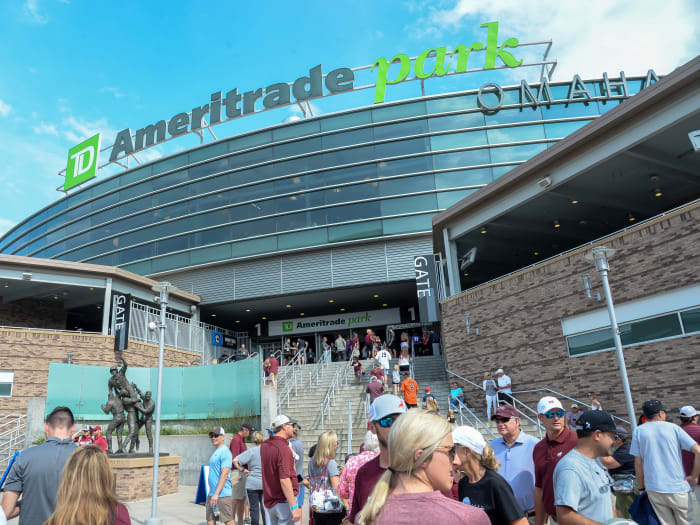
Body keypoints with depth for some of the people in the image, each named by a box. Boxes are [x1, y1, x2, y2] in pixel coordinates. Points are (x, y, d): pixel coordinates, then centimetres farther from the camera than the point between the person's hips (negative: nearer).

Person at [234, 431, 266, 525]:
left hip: (252, 484, -2)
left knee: (254, 508, 6)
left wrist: (243, 470, -5)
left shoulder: (251, 451, -9)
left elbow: (235, 460, -15)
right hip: (265, 484, 2)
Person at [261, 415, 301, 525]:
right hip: (284, 501, -8)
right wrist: (294, 507, -24)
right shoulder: (283, 448, -19)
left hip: (268, 500, 8)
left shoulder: (264, 445, 6)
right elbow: (284, 480, -25)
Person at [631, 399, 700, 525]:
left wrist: (642, 487, 13)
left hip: (653, 489, 1)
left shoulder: (638, 431, 2)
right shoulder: (674, 428, 1)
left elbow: (638, 463, 3)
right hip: (678, 489, -1)